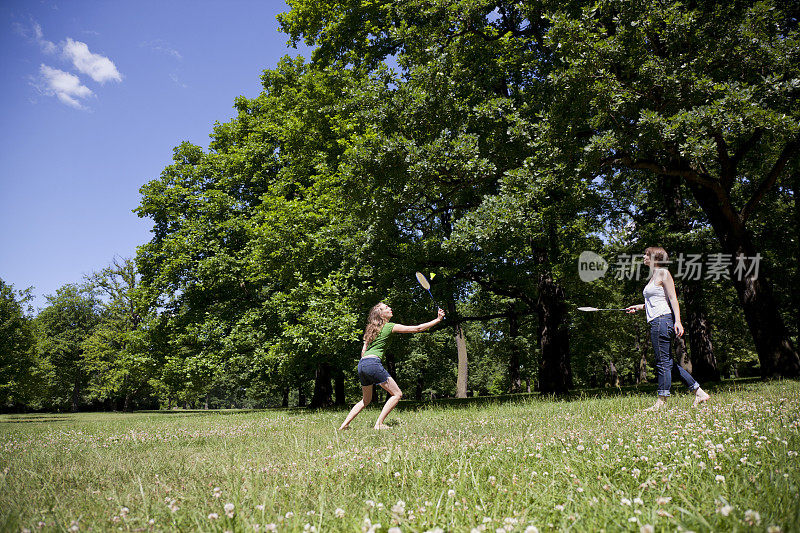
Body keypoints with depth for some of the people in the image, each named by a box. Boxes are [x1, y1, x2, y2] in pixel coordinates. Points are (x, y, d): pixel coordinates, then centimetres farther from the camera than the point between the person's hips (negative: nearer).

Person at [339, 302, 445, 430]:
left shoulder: (372, 329, 22)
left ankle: (345, 424, 15)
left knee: (366, 400, 22)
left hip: (361, 364, 8)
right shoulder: (390, 326, 0)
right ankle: (379, 424, -5)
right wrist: (438, 320, 7)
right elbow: (417, 328, 1)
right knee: (397, 394, 1)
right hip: (373, 363, -8)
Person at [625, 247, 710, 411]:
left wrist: (677, 321, -20)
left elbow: (673, 299, -13)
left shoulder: (663, 273, -6)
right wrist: (639, 307, 21)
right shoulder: (653, 276, 21)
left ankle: (662, 401, 0)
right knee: (668, 362, 11)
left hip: (663, 319, -10)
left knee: (663, 362, -5)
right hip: (656, 322, 10)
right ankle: (699, 392, 17)